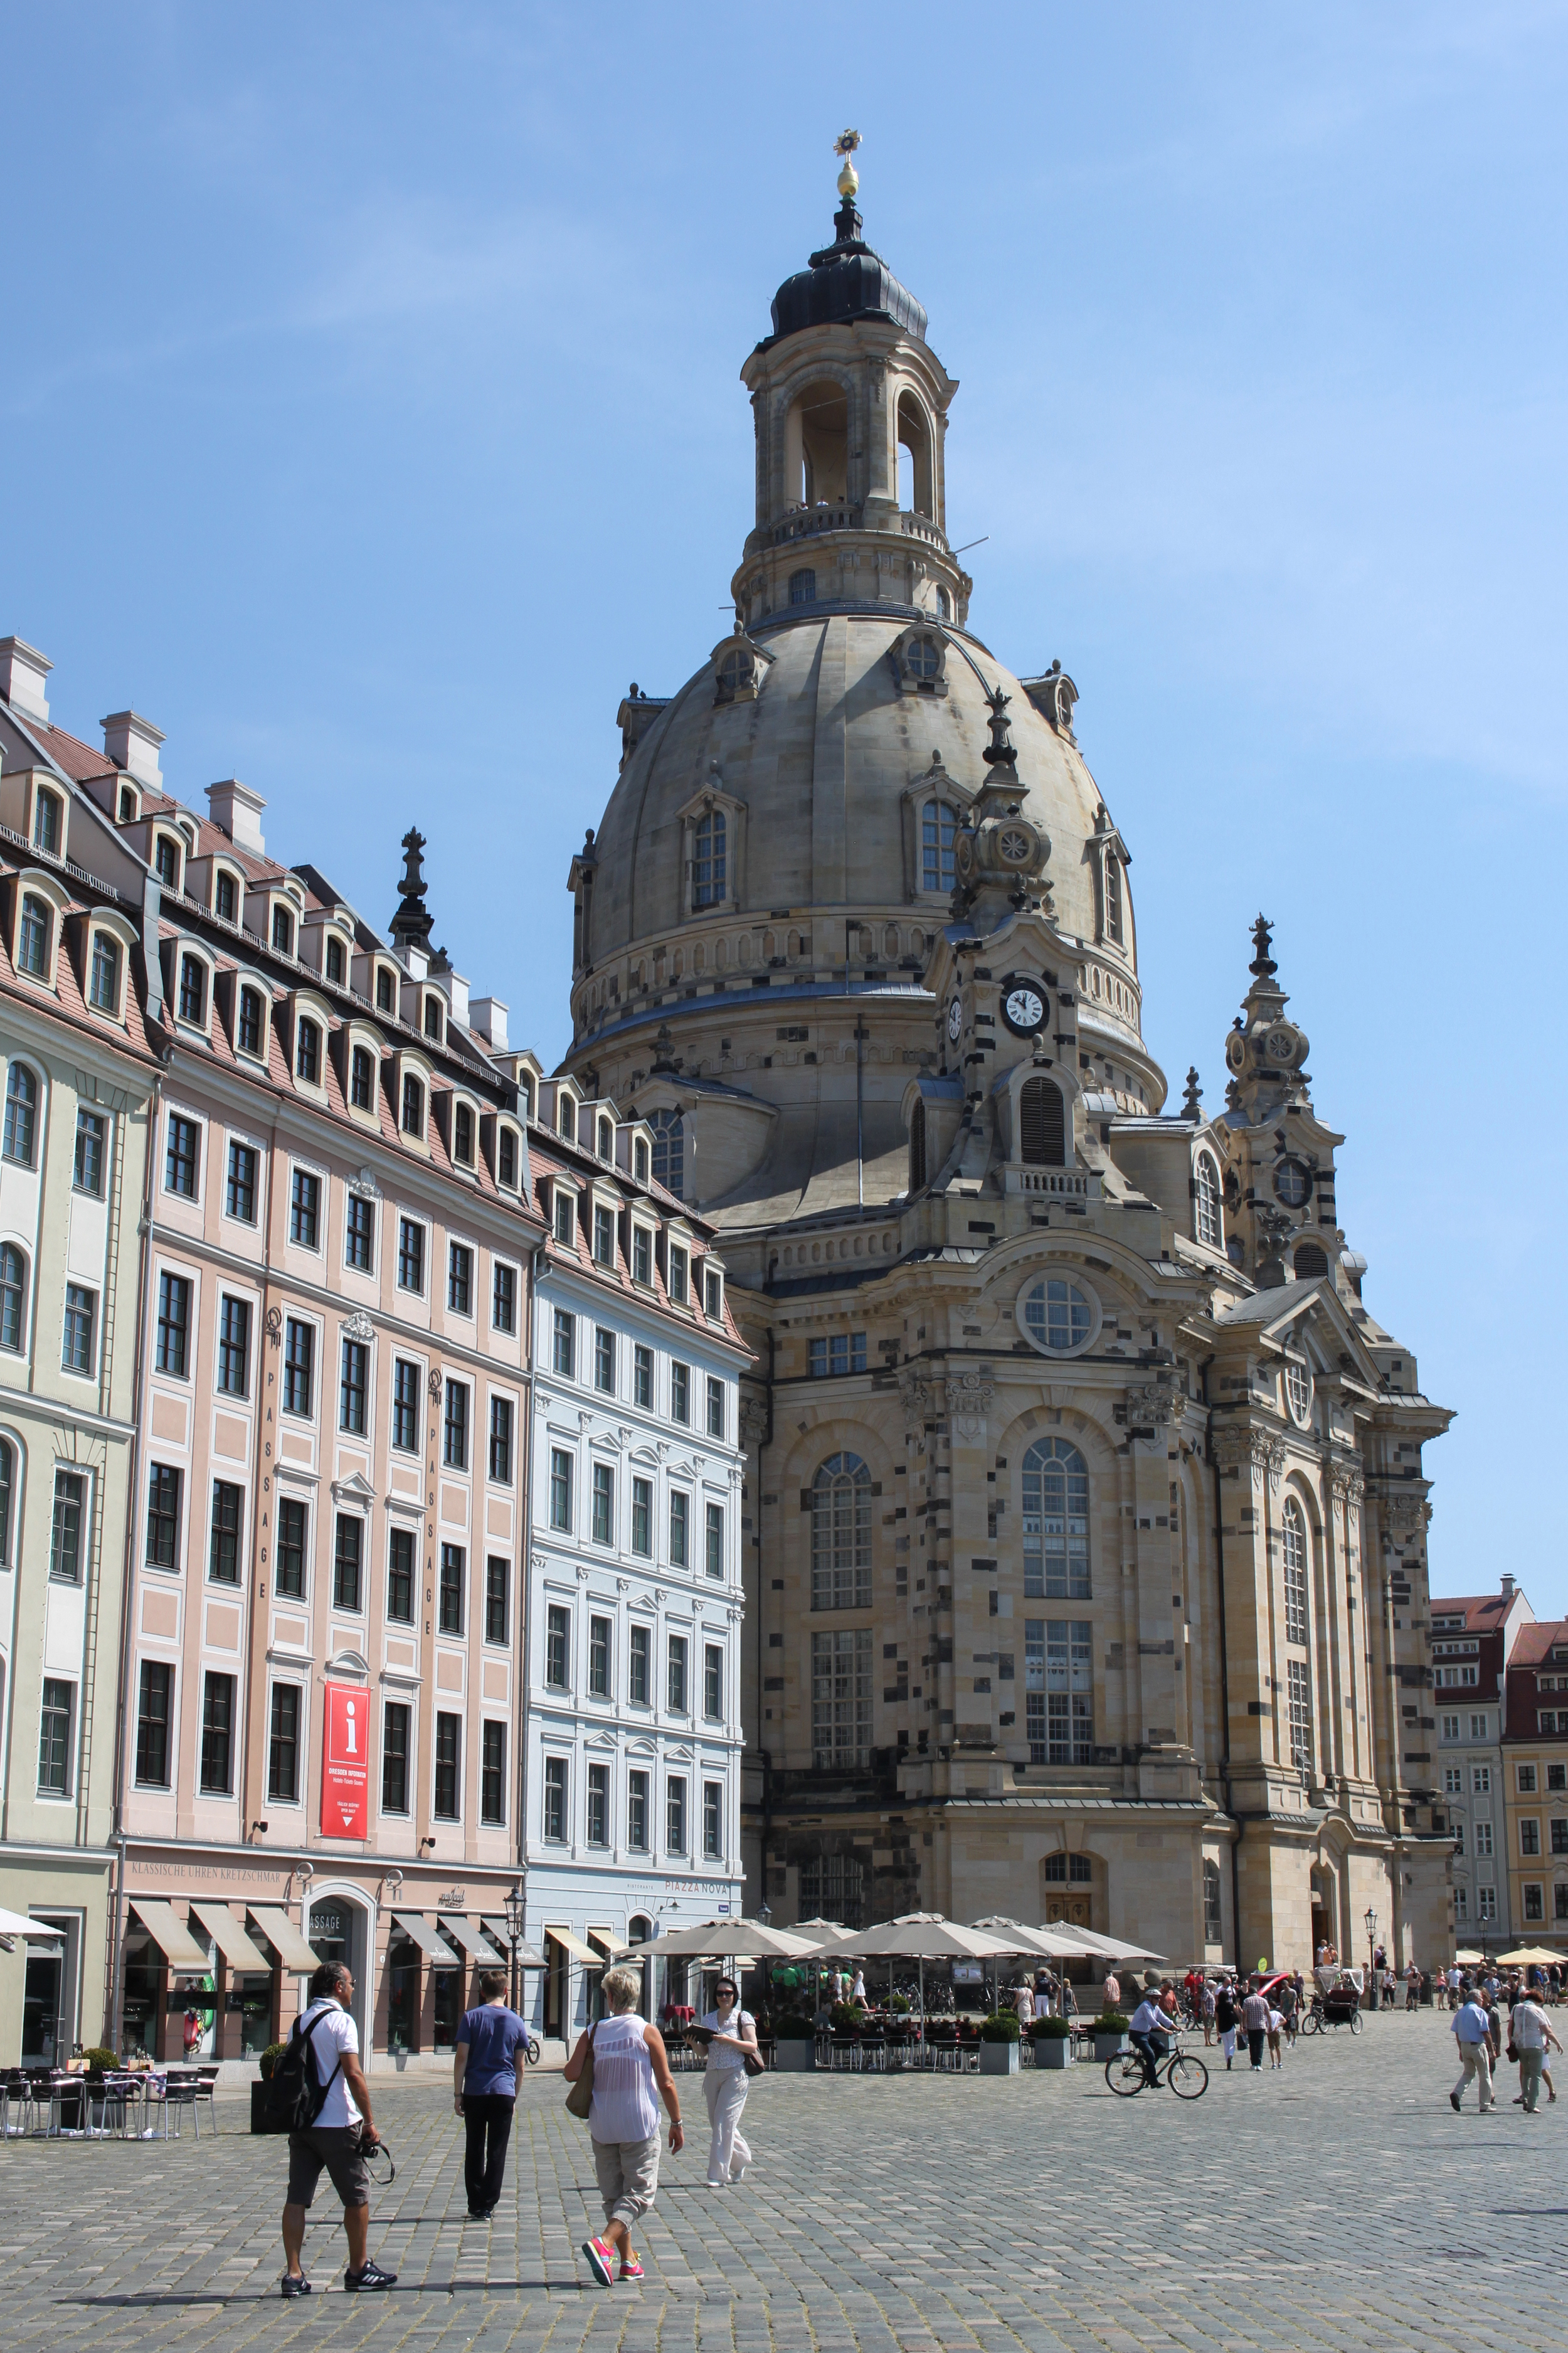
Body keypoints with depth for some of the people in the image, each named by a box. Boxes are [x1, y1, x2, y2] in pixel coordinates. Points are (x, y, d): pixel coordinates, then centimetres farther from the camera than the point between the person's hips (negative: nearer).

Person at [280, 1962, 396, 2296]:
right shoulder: (340, 2021, -11)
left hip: (300, 2123, 6)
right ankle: (358, 2270, 17)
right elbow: (353, 2075, -18)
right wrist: (370, 2122, -13)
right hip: (337, 2125, -6)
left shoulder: (300, 2022, 11)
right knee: (357, 2196, 8)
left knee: (297, 2198, 4)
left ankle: (293, 2274, -1)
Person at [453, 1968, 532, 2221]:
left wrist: (457, 2093, -1)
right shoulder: (516, 2022, 4)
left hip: (475, 2093, 0)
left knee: (474, 2151, 9)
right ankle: (487, 2207, 2)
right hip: (504, 2092, 0)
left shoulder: (472, 2018, -1)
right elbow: (520, 2065, 8)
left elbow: (461, 2057, -5)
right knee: (497, 2153, 4)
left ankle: (475, 2206, 10)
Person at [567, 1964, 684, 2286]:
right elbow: (666, 2083, -6)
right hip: (640, 2126, -3)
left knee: (613, 2195, 15)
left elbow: (571, 2073, -6)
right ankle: (603, 2243, -21)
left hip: (603, 2127, 3)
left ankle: (628, 2261, 16)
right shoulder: (647, 2032, -5)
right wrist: (677, 2123, 3)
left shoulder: (593, 2032, 1)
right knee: (639, 2192, 0)